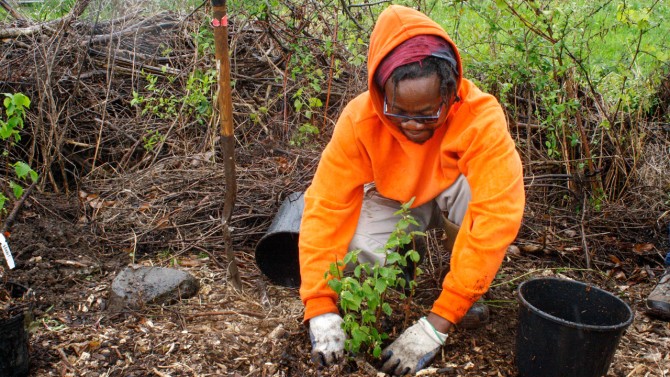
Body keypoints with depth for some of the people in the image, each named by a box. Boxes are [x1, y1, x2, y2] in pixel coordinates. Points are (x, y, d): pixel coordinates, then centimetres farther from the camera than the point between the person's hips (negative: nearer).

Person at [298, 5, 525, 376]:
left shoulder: (481, 117, -36)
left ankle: (466, 275, -6)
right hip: (393, 199, 2)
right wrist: (322, 309, -39)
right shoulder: (359, 119, -30)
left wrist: (437, 324, -45)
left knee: (473, 188, -36)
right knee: (361, 258, -28)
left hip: (454, 192, -1)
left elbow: (498, 214, -43)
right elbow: (326, 206, -30)